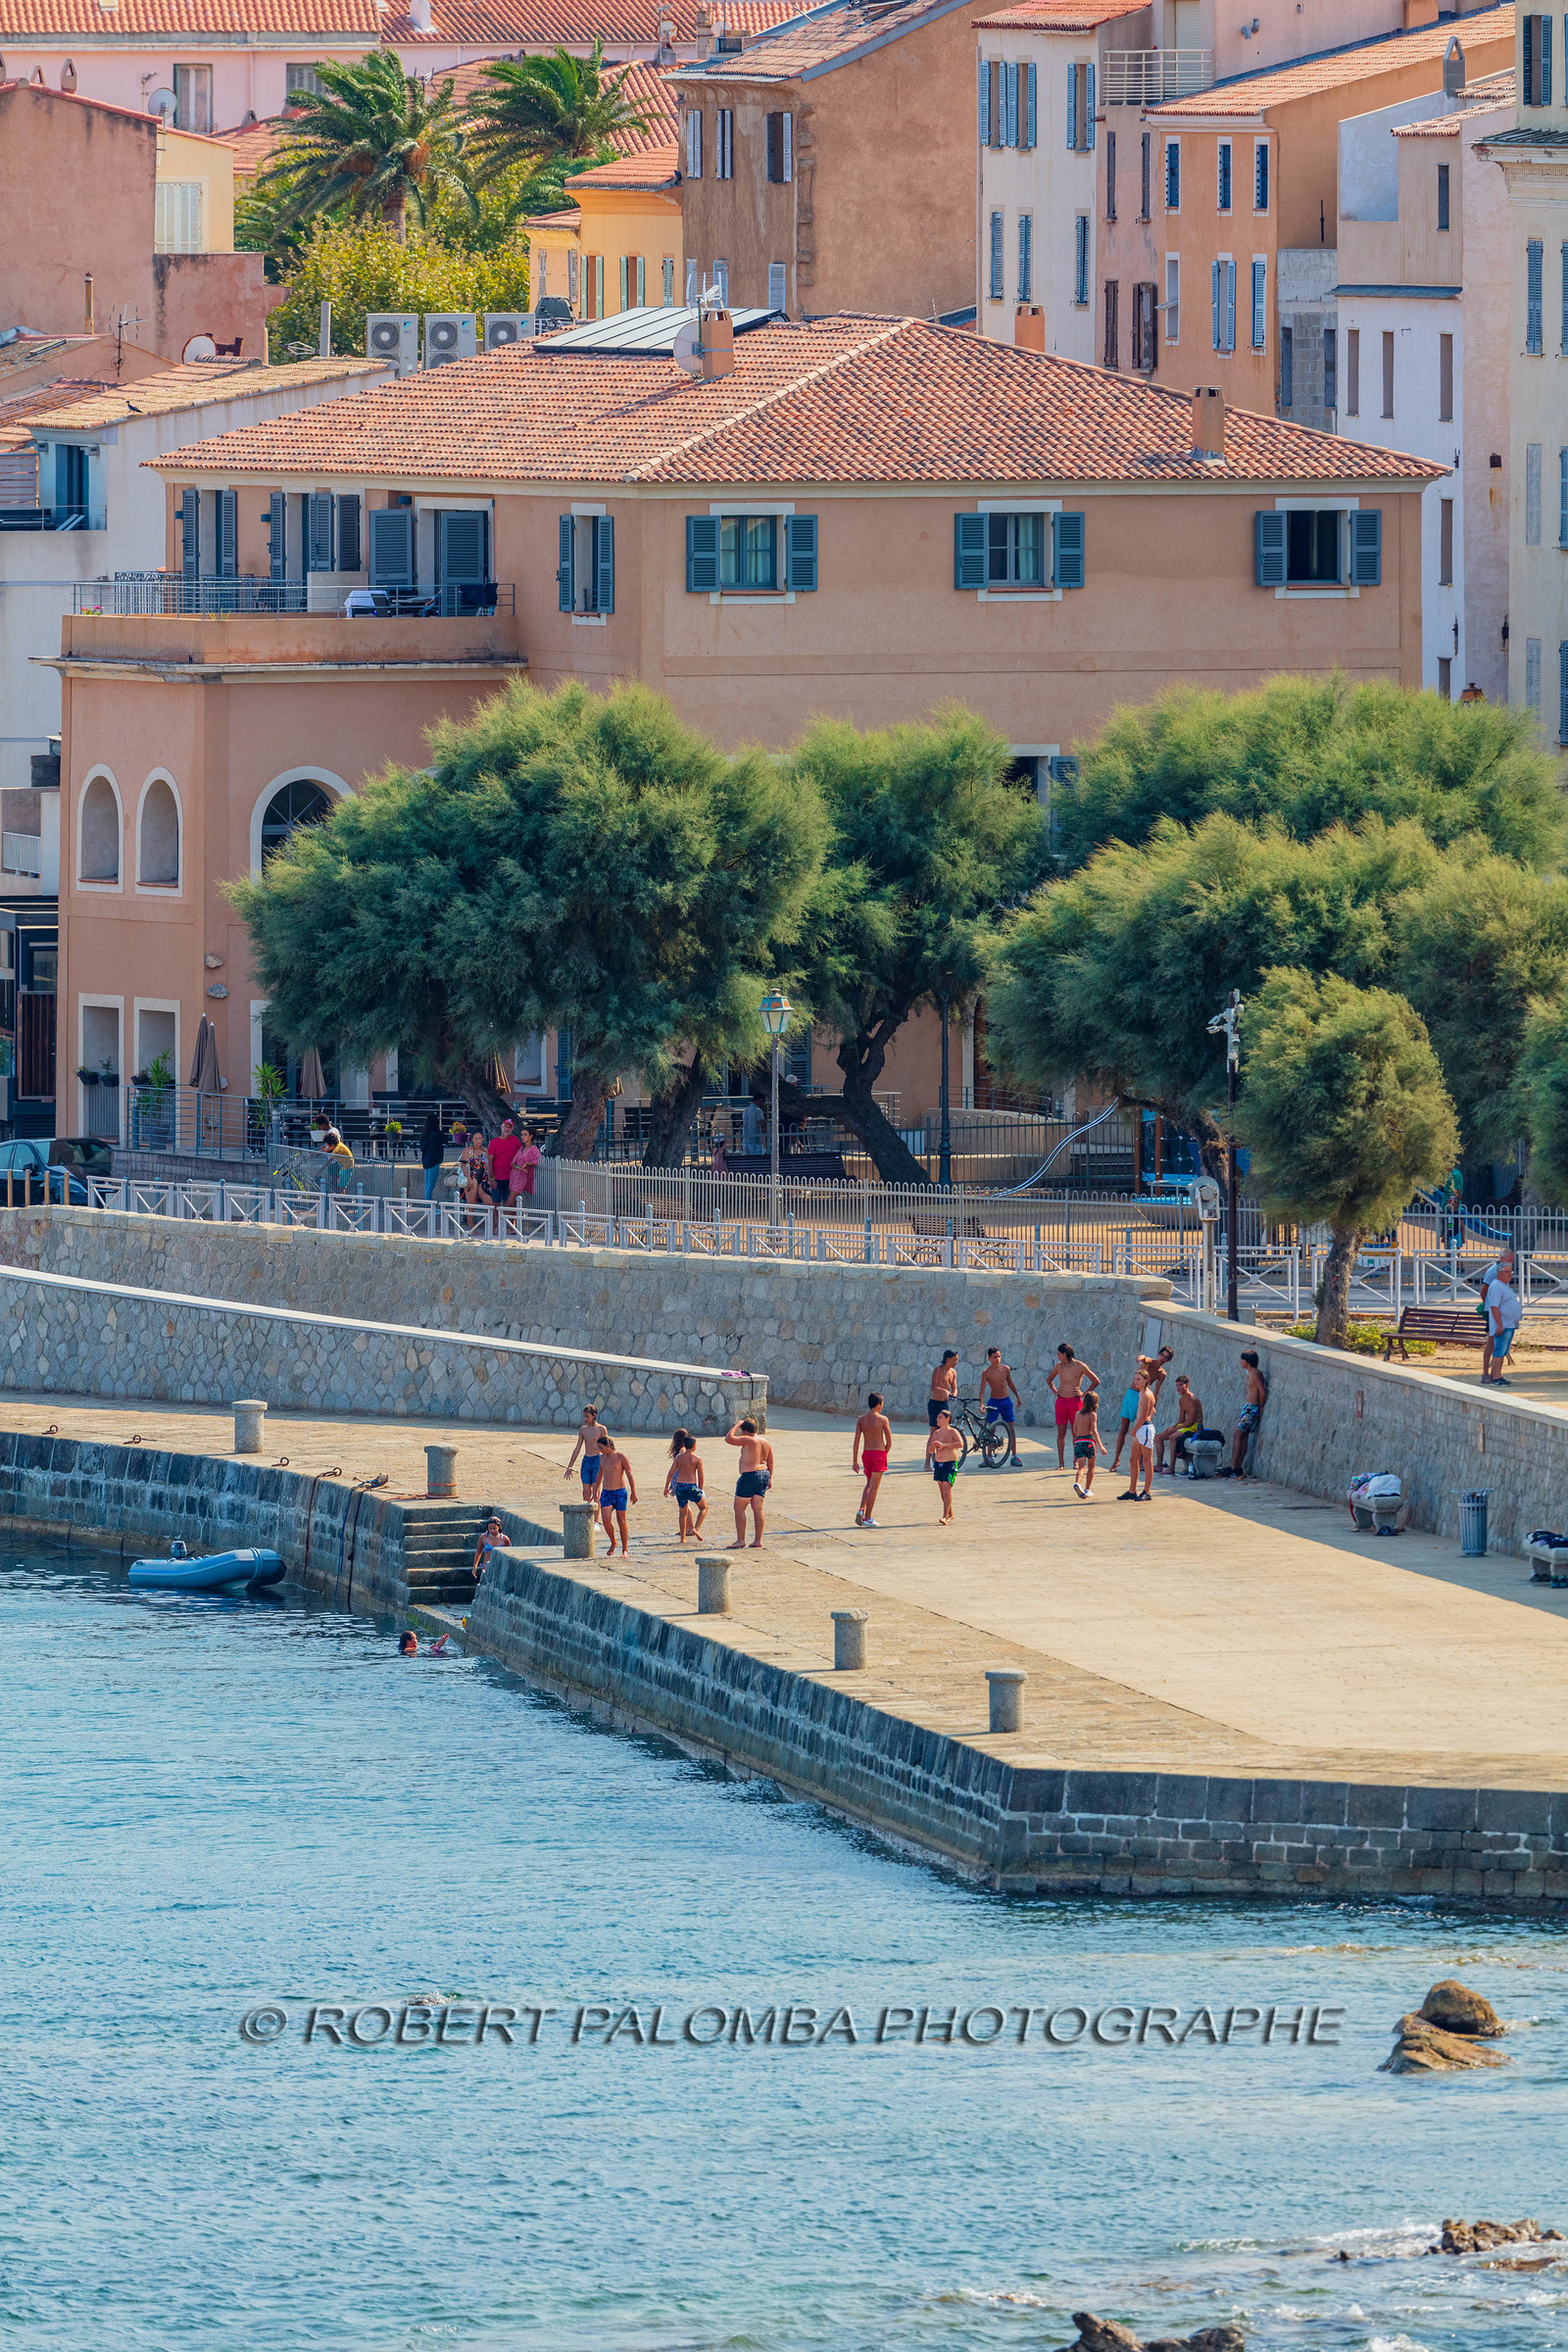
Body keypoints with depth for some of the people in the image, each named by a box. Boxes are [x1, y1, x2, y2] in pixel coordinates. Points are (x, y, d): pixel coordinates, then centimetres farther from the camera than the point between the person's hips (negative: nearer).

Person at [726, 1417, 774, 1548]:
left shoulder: (748, 1440, -14)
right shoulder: (765, 1442, 10)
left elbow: (729, 1439, -18)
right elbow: (770, 1462, 14)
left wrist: (736, 1426, -5)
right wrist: (769, 1478, 19)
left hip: (749, 1476, -8)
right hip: (763, 1474, 8)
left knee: (739, 1508, 0)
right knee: (758, 1509, 10)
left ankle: (740, 1540, -3)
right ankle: (758, 1540, 9)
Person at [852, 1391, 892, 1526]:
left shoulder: (861, 1420, 3)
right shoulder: (883, 1419, -7)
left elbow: (856, 1442, 1)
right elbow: (889, 1441, -5)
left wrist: (855, 1461, 4)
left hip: (866, 1454, 4)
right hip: (879, 1453, -4)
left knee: (869, 1484, 21)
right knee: (874, 1486, 2)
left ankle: (862, 1509, 2)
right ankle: (868, 1517, 2)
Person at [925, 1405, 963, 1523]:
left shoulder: (952, 1432, -6)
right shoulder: (937, 1433, 12)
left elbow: (960, 1444, -23)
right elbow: (930, 1451, 17)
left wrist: (943, 1445, -22)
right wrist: (933, 1446, -8)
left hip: (950, 1463, -7)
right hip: (938, 1463, 7)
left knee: (946, 1488, -16)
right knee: (942, 1490, 10)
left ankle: (945, 1516, -20)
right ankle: (950, 1514, 24)